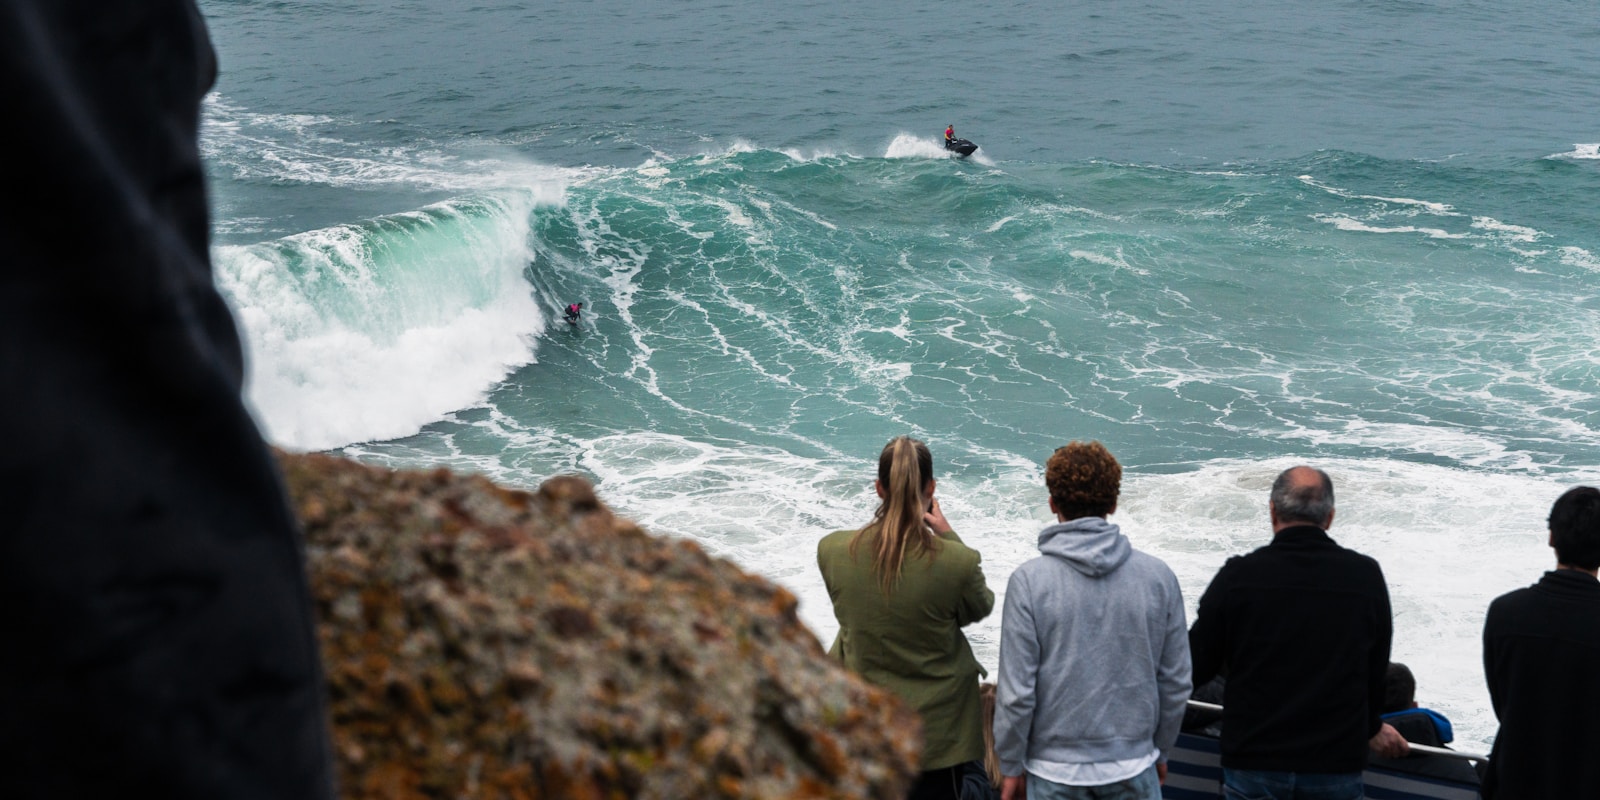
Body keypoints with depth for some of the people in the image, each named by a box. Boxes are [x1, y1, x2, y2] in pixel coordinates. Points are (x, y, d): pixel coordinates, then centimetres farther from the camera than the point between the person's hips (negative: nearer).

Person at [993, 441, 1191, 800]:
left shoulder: (1030, 582, -12)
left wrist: (1011, 766, 3)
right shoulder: (1158, 576, -4)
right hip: (1134, 766, 2)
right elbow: (1176, 681, 4)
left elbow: (1017, 692, -10)